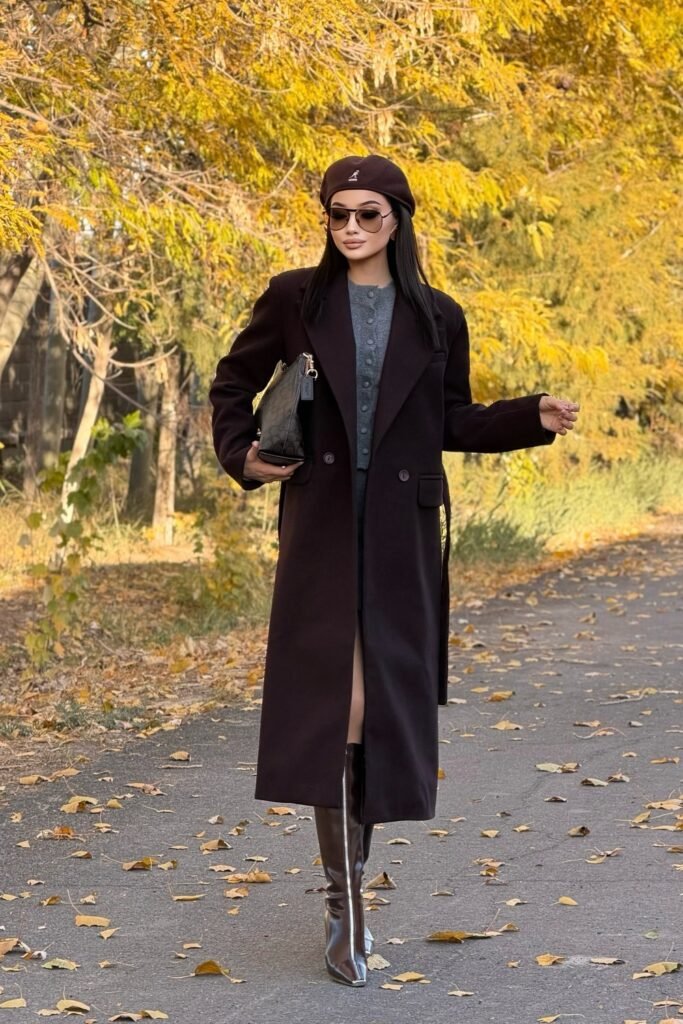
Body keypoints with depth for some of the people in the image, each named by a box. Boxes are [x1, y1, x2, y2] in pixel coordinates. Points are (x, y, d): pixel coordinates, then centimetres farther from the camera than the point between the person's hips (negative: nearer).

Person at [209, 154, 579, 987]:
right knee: (330, 700, -10)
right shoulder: (295, 299, 4)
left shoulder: (437, 318, 7)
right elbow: (233, 382, 15)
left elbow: (453, 421, 12)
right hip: (321, 524, -2)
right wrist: (241, 456, 0)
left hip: (399, 532, 2)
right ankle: (344, 900, -6)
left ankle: (350, 873, 19)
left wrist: (535, 418, -2)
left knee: (387, 705, 3)